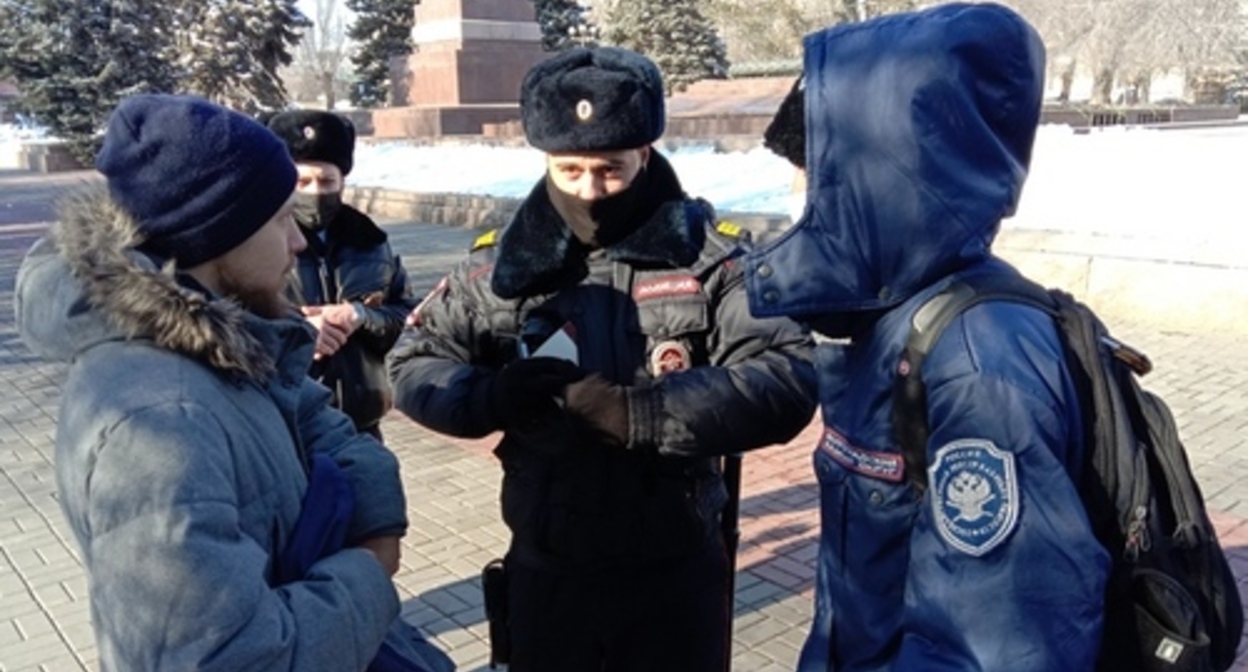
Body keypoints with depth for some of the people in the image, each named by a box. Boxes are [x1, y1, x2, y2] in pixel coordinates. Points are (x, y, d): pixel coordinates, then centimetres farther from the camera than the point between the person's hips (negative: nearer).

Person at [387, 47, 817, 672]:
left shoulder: (711, 256, -11)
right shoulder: (501, 263, -3)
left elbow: (787, 383, -20)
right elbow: (411, 365, 5)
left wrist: (639, 412, -30)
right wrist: (492, 396, -16)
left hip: (675, 571, -2)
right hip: (545, 567, 2)